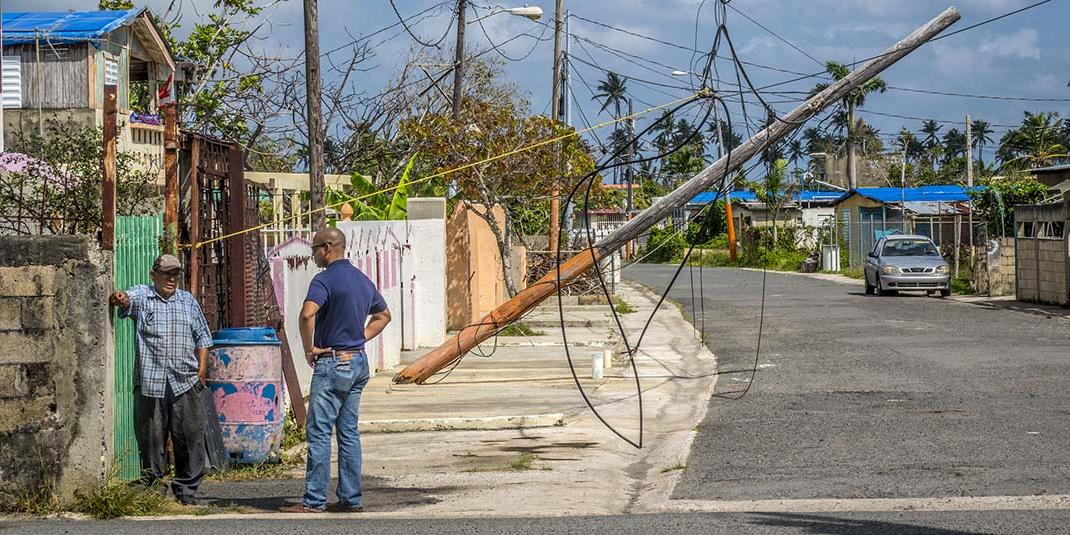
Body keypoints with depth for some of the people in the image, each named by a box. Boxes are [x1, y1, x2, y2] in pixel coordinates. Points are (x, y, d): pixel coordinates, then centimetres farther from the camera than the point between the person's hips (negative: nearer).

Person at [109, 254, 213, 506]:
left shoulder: (188, 301, 17)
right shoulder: (141, 295, 7)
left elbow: (202, 337, 20)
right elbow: (127, 299, -15)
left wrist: (202, 369, 9)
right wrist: (118, 298, -39)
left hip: (185, 382, 2)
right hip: (150, 380, -2)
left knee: (190, 437, -1)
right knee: (151, 438, 1)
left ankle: (186, 489, 8)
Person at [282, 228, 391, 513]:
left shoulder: (325, 279, -13)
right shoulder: (362, 279, 13)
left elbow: (308, 314, -30)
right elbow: (383, 315, 27)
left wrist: (309, 348, -16)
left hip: (332, 363, -8)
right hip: (358, 362, 8)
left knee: (319, 431, -4)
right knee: (349, 431, 11)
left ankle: (314, 500, -4)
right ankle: (352, 498, 11)